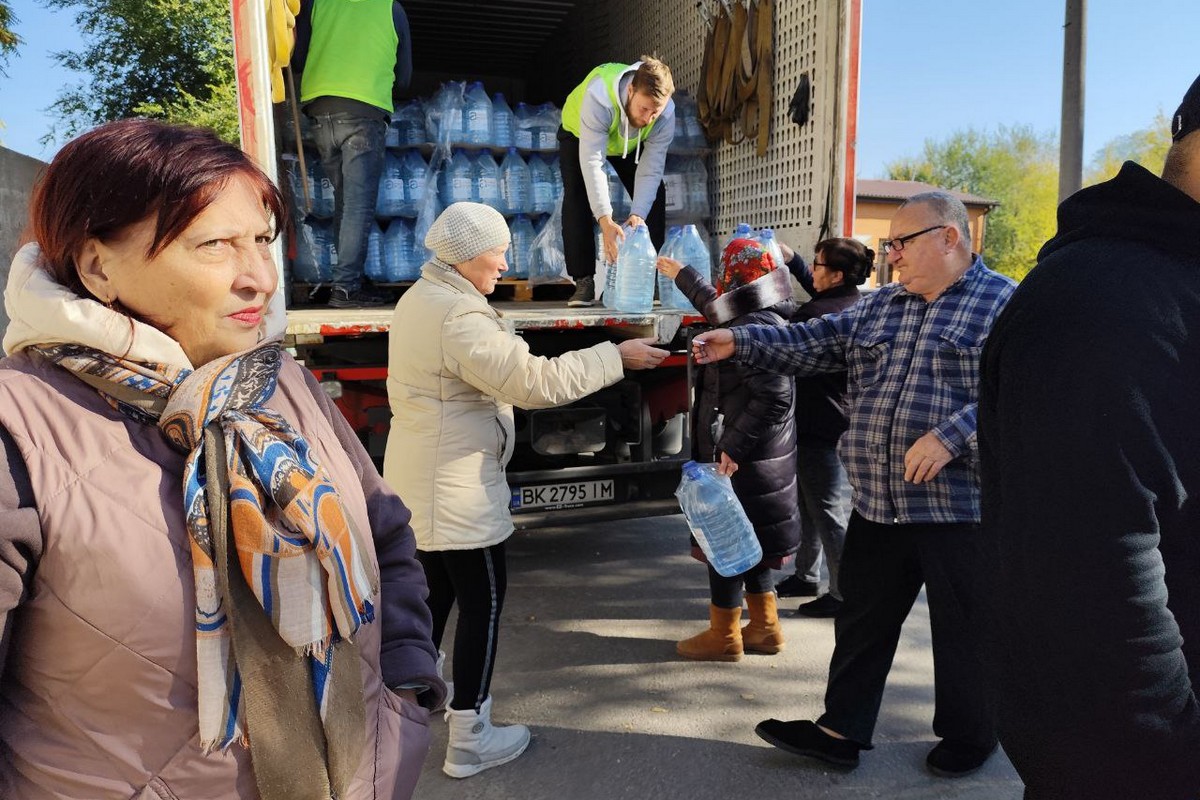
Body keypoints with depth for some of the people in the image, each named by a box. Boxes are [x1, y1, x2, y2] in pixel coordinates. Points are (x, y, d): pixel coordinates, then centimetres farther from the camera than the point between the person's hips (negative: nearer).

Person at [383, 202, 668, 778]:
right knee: (483, 602, 2)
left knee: (436, 591, 22)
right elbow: (534, 381, -28)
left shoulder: (419, 298, 9)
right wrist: (617, 356, -22)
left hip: (422, 483, 10)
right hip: (457, 488, -10)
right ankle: (469, 740, 14)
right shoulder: (459, 315, -24)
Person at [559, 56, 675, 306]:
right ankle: (584, 281, -17)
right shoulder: (598, 97, -45)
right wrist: (605, 220, -56)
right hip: (579, 133, -3)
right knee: (577, 196, -22)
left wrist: (637, 215, -47)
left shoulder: (666, 112, -33)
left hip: (632, 143, 3)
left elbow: (651, 168, -32)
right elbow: (592, 162, -48)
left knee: (653, 196, -10)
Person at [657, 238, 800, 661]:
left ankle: (723, 635, 17)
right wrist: (682, 275, 43)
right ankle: (765, 627, 30)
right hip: (751, 455, 10)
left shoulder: (755, 327, -21)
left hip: (739, 458, -10)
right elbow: (714, 306, 32)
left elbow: (774, 397, -28)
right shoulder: (752, 318, 10)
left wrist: (733, 447, -27)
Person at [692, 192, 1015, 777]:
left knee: (963, 631, 12)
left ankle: (969, 734, 35)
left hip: (961, 508, -5)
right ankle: (841, 729, 28)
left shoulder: (1004, 304, -6)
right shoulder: (878, 307, 13)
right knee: (862, 622, 14)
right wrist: (740, 342, -1)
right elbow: (814, 343, 9)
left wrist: (950, 436, -27)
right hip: (878, 505, 6)